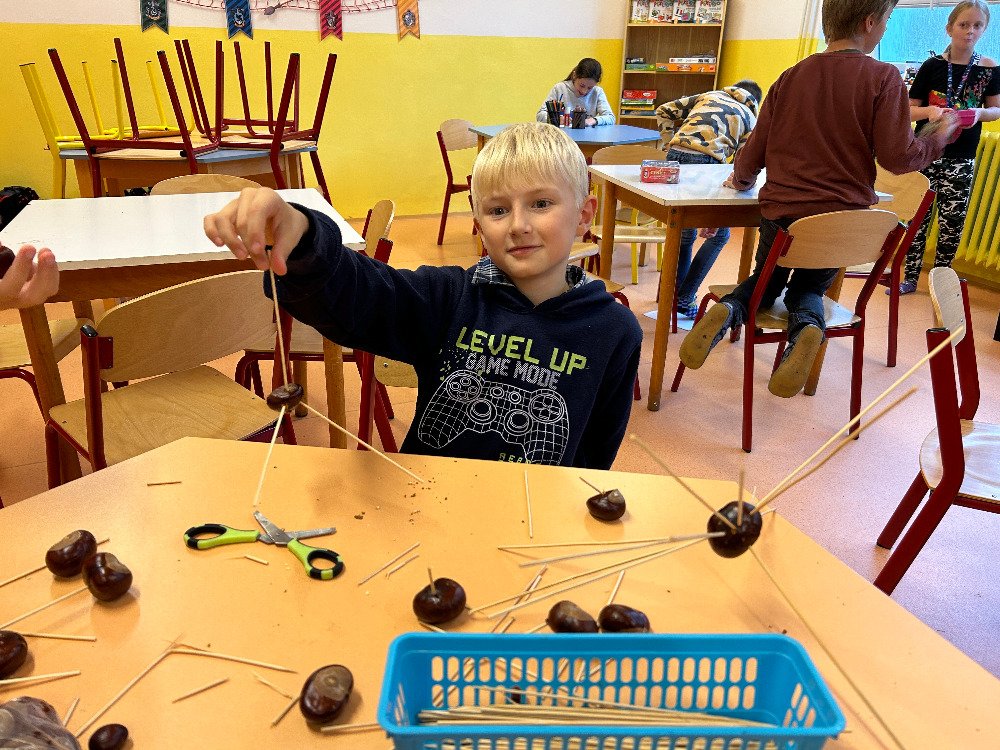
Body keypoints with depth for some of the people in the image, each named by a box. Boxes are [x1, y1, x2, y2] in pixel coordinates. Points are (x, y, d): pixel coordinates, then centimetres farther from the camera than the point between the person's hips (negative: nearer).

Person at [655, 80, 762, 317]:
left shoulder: (708, 95, 29)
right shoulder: (750, 118, 20)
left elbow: (664, 111, 21)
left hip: (675, 156, 4)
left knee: (685, 232, 21)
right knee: (719, 234, 14)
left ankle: (675, 295, 28)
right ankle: (685, 298, 9)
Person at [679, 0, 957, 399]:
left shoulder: (791, 76, 3)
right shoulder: (883, 77, -8)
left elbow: (756, 148, 6)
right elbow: (898, 156, -10)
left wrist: (741, 178, 27)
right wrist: (939, 138, 10)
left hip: (782, 211, 2)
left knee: (766, 281, 25)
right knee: (809, 288, 23)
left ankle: (727, 310, -12)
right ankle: (807, 326, -16)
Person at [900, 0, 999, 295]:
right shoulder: (932, 66, -1)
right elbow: (910, 110, 2)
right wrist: (929, 110, -19)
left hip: (961, 159, 0)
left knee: (951, 221, 3)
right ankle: (910, 277, 10)